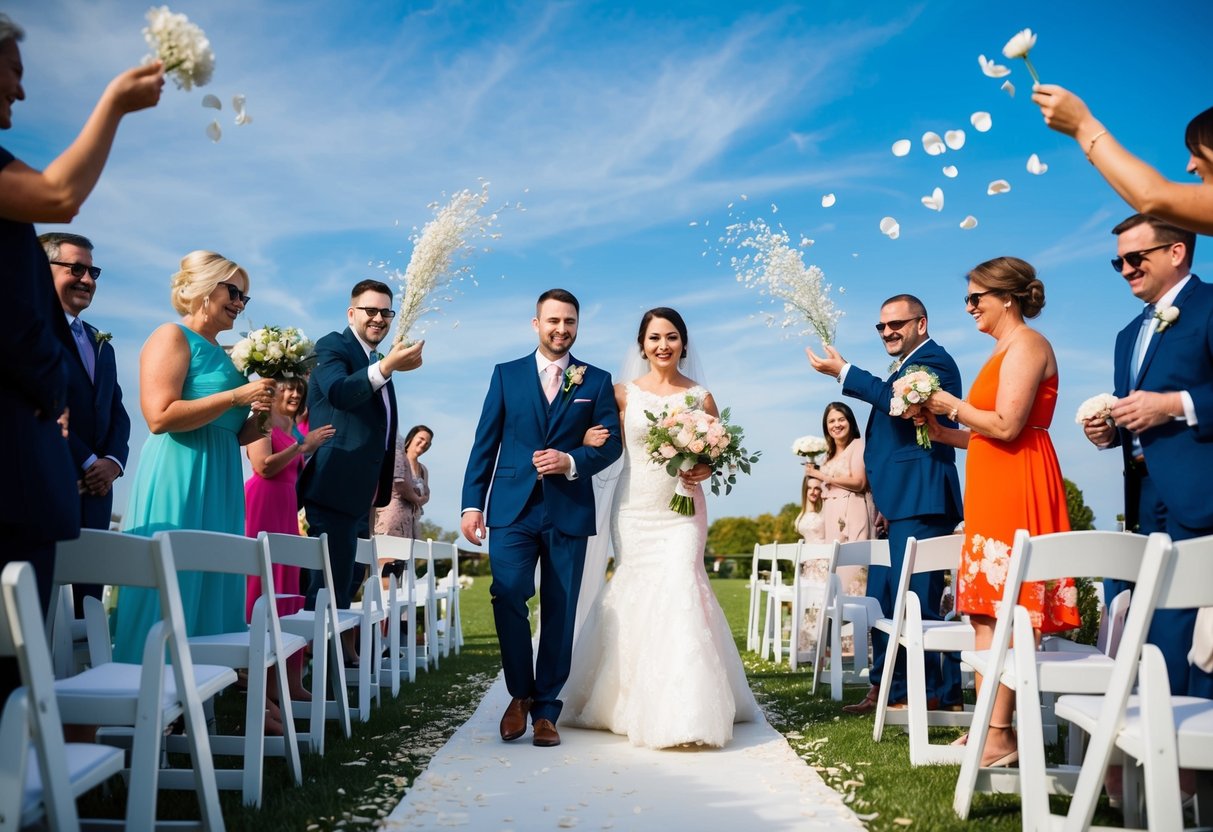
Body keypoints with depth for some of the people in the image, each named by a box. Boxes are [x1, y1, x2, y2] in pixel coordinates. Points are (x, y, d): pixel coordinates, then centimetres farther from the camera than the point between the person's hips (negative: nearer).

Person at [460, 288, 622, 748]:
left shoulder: (597, 380, 9)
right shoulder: (506, 374, 10)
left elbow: (611, 444, 4)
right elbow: (485, 443, 6)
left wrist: (572, 461, -14)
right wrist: (472, 503, -1)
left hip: (569, 512, 0)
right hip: (513, 508, 0)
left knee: (560, 614, 3)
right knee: (508, 594, -14)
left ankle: (545, 710, 17)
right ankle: (520, 693, 8)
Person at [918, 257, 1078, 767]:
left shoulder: (1025, 344, -8)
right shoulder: (1005, 348, 21)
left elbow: (1007, 425, -20)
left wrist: (954, 405, -8)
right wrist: (943, 433, 13)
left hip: (1015, 489, -10)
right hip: (994, 490, 10)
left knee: (1003, 612, -10)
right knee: (988, 612, 9)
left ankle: (1001, 736, -5)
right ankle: (991, 727, 15)